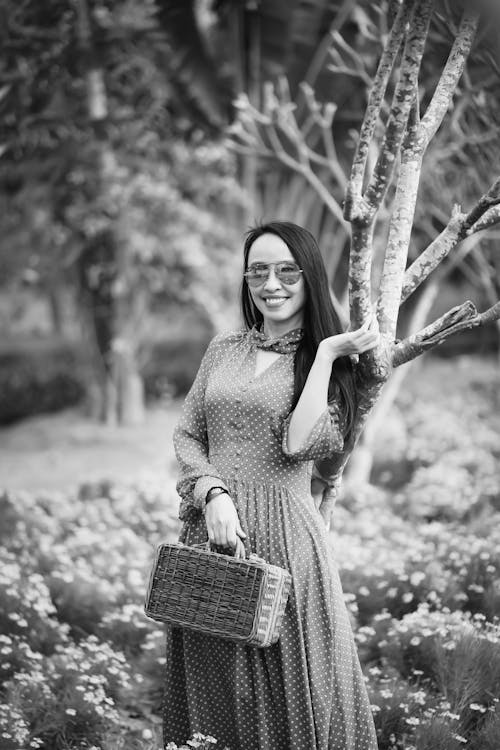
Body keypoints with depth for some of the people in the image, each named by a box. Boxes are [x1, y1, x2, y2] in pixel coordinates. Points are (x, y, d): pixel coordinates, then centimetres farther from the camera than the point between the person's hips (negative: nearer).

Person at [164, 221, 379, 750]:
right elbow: (186, 435, 9)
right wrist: (213, 494, -9)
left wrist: (326, 353, -12)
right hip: (211, 528, 4)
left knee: (287, 683, 2)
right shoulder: (223, 350, 12)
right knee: (214, 691, 11)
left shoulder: (325, 359, 2)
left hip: (283, 532, -3)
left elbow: (300, 442, -14)